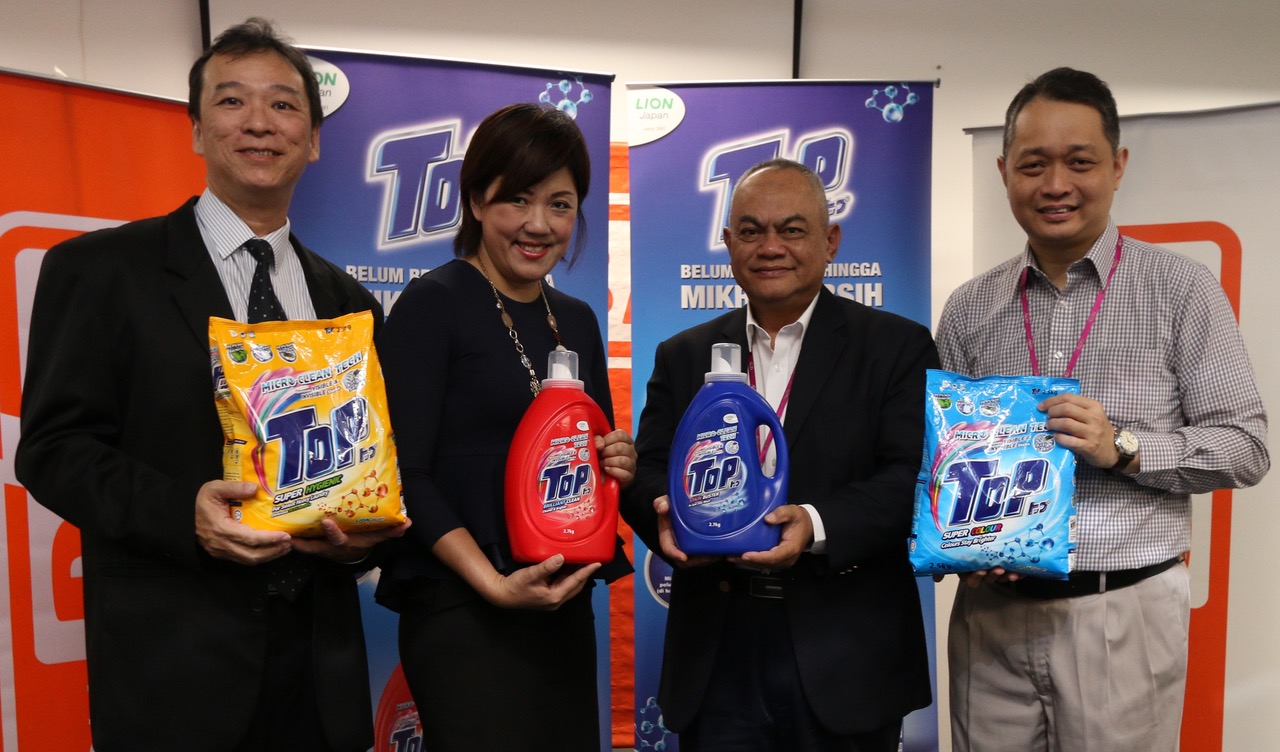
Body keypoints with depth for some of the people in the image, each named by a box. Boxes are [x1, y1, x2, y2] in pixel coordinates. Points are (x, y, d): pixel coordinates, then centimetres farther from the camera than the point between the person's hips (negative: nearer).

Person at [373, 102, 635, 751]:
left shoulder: (578, 321, 10)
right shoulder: (433, 305, -9)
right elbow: (405, 473, -13)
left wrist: (616, 467, -4)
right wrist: (494, 585, -21)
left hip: (566, 609, 7)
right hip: (465, 617, -6)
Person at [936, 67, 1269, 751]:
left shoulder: (1182, 290, -2)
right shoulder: (968, 310, 5)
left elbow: (1244, 447, -2)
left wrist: (1124, 448, -17)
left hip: (1124, 613, -2)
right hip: (992, 610, 2)